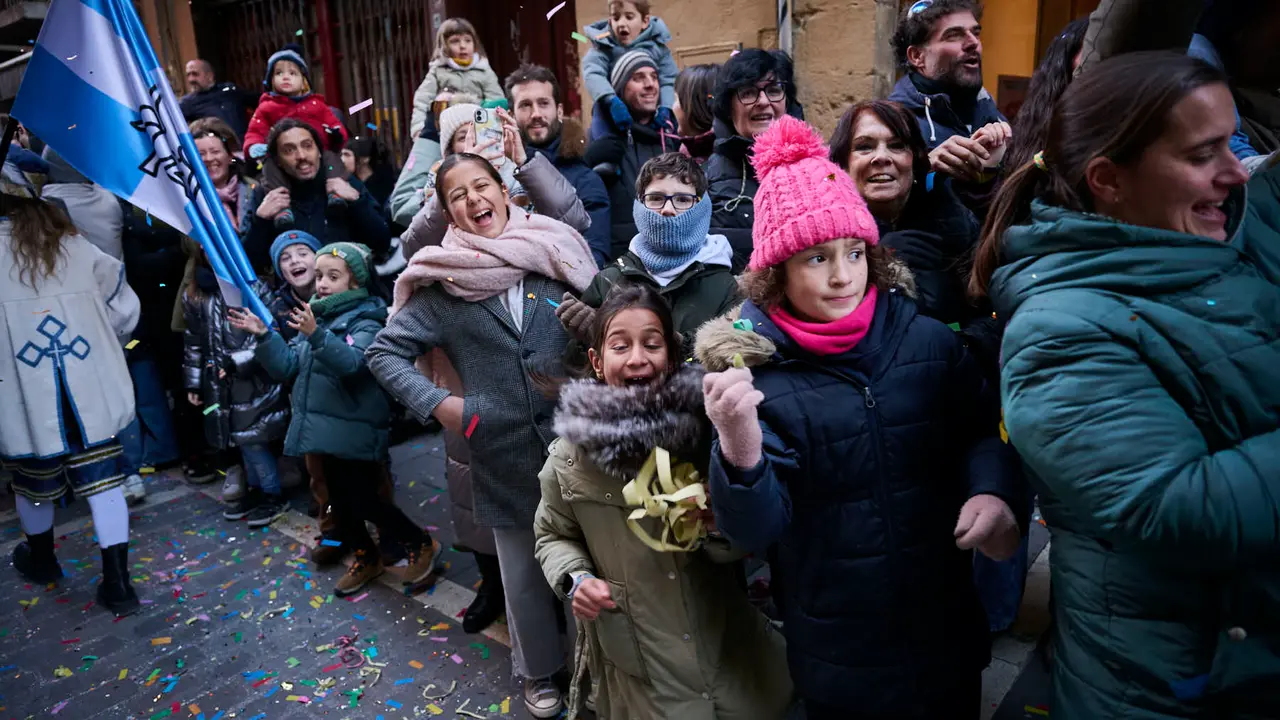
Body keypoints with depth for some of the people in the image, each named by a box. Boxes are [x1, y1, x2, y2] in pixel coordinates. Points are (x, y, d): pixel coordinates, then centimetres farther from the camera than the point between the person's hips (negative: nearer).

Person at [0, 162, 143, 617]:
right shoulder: (74, 245, 5)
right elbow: (125, 309, 5)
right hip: (91, 393, 2)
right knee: (103, 482, 6)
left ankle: (40, 560, 44)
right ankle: (117, 583, 7)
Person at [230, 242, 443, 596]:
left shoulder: (366, 322, -11)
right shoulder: (313, 318, 10)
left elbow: (352, 362, -30)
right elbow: (288, 368, 6)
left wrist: (317, 335, -45)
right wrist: (264, 335, -8)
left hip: (355, 431, -7)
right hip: (327, 429, 7)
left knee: (361, 499, -6)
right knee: (341, 499, 15)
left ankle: (422, 544, 12)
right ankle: (367, 558, 34)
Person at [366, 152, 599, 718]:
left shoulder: (556, 257, -1)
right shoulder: (443, 284, -3)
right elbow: (383, 351, 2)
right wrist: (436, 403, -10)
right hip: (505, 455, 0)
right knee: (524, 572, 16)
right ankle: (539, 671, 41)